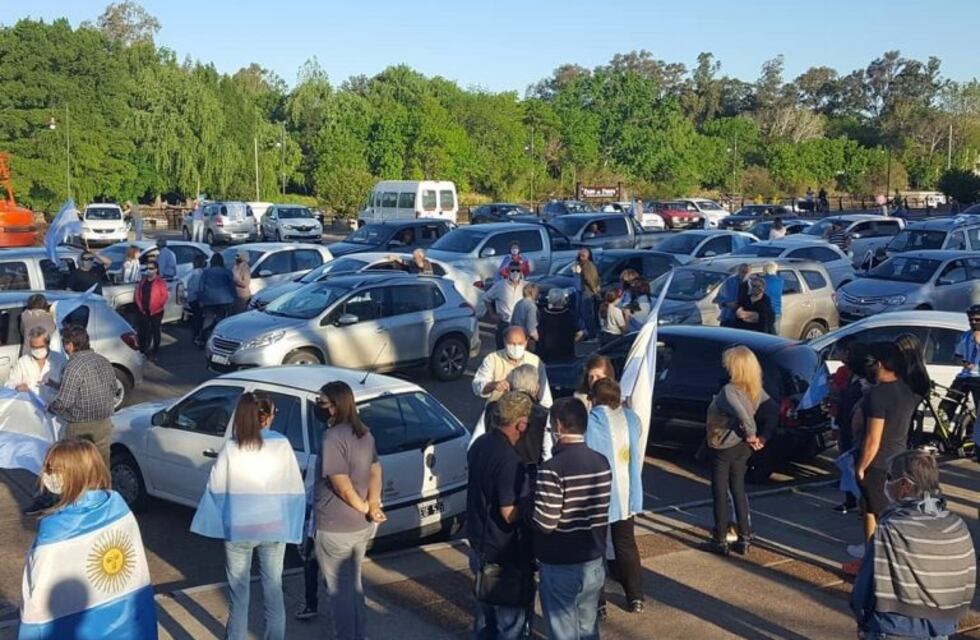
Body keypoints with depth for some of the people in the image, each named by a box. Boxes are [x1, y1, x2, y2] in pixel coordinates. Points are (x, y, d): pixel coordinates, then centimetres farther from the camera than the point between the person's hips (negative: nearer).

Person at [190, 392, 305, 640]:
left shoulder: (231, 447, -10)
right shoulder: (282, 445, -9)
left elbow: (215, 488, -5)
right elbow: (295, 490, -6)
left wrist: (216, 522, 9)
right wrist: (291, 526, 4)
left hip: (238, 529, -1)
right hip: (273, 528, 1)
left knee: (239, 592, 12)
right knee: (273, 589, 13)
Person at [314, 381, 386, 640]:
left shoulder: (333, 437, -22)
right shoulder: (364, 433, 5)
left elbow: (342, 487, -22)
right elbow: (375, 471, 5)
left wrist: (366, 509, -8)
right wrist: (373, 505, -8)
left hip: (336, 528, -8)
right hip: (361, 525, 9)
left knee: (338, 590, 7)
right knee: (353, 583, 22)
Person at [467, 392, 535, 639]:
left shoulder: (479, 445, 1)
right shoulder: (509, 460, -27)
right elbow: (510, 514, -25)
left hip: (480, 543, 9)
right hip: (505, 553, -9)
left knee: (486, 610, 23)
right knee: (512, 618, 7)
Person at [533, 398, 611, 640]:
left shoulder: (552, 469, -22)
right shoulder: (602, 463, -1)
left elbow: (545, 524, -22)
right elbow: (601, 513, 9)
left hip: (561, 568, -6)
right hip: (594, 563, 6)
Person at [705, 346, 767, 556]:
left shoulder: (729, 391, -27)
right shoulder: (757, 390, -4)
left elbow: (742, 413, -40)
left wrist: (751, 434, -23)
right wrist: (761, 437, 3)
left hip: (723, 449, -6)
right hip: (742, 448, 7)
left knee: (720, 494, 8)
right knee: (739, 491, 19)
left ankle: (720, 541, 17)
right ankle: (744, 539, 23)